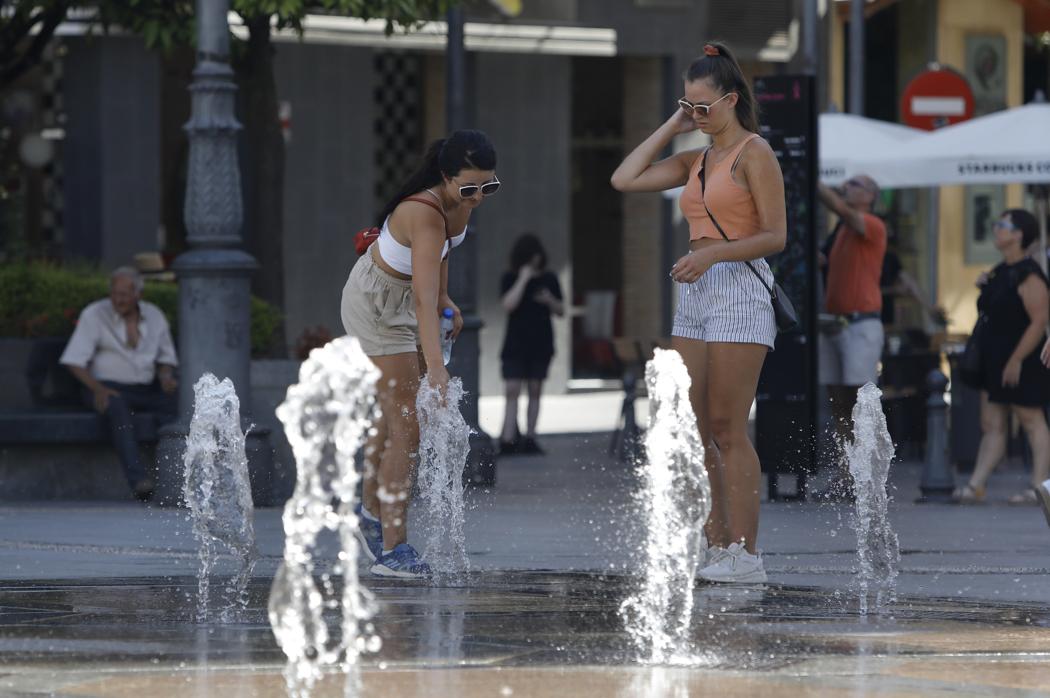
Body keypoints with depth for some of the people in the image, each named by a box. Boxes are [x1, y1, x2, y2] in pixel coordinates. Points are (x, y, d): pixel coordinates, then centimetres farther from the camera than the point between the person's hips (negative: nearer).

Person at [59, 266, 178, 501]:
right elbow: (74, 361, -6)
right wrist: (97, 389, -22)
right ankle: (138, 479, -52)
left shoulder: (154, 315, 9)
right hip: (108, 387, -4)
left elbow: (166, 357, 18)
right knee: (119, 408, -39)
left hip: (146, 389, 4)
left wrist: (166, 378, -6)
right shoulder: (94, 315, -2)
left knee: (174, 403, -28)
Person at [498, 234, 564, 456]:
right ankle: (508, 440, -16)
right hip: (515, 344, -2)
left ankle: (530, 438, 6)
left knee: (535, 391, 2)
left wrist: (550, 300, -9)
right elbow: (508, 304, -14)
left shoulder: (549, 279, 8)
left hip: (541, 345, 2)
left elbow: (561, 311, 12)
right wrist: (523, 279, -14)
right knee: (512, 390, -10)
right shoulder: (510, 279, 2)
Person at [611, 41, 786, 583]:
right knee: (691, 429, 3)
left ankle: (745, 553, -8)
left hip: (739, 291, -8)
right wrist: (671, 128, 12)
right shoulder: (696, 158, 16)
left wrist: (712, 254, -20)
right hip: (695, 295, 8)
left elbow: (776, 236, -10)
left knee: (727, 429, -10)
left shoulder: (754, 153, -5)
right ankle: (718, 546, 6)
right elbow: (625, 179, 14)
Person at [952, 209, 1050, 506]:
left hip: (1022, 363, -9)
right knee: (992, 426, 7)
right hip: (995, 363, 9)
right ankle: (975, 486, 5)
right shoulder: (999, 272, 14)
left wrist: (1016, 360, -22)